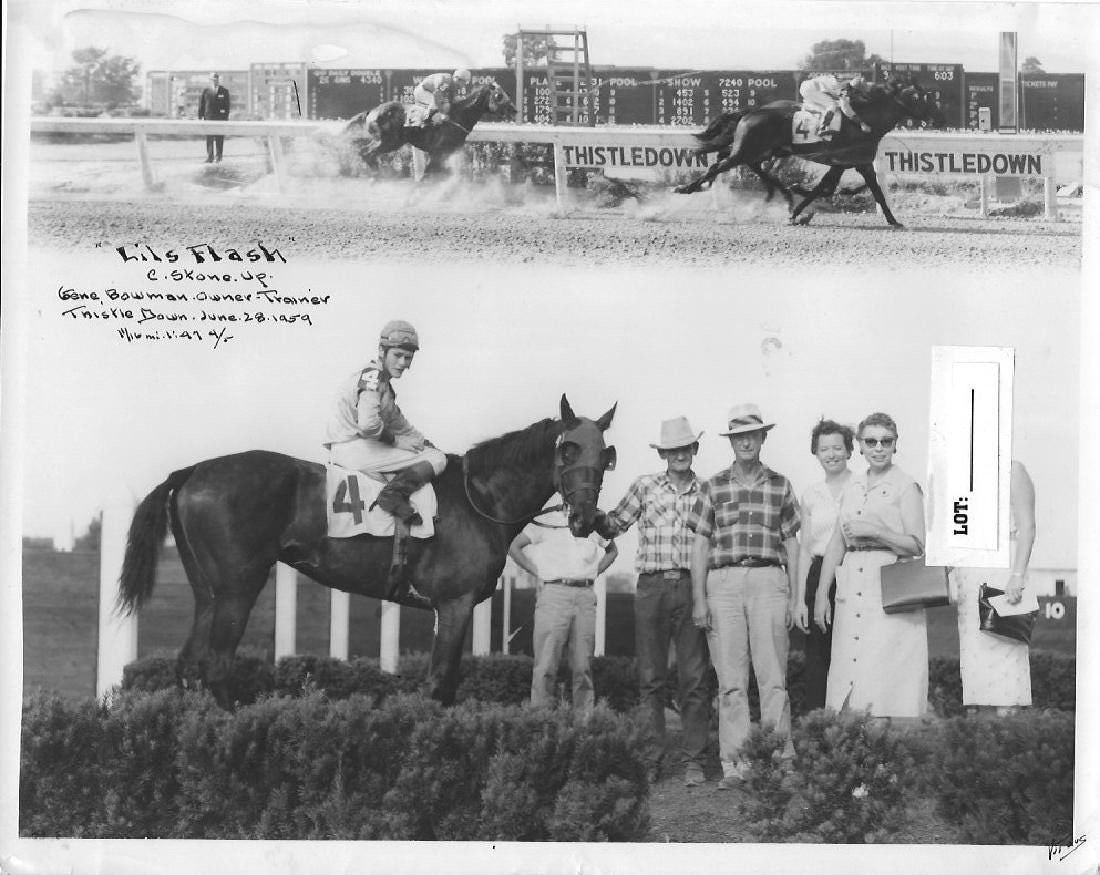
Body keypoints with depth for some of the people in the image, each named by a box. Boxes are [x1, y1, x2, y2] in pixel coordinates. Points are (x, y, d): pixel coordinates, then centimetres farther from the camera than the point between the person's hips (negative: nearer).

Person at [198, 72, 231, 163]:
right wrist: (200, 118, 5)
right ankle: (210, 157, -9)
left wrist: (226, 117, -3)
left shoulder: (224, 91, 5)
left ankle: (218, 156, 11)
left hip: (221, 118, 0)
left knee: (220, 138, 2)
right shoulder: (205, 91, 10)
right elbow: (201, 105, 10)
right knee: (209, 139, -7)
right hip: (209, 118, 0)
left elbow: (227, 105, 4)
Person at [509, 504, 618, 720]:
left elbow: (612, 550, 30)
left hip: (586, 597, 3)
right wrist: (538, 574, 1)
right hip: (554, 592, -3)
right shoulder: (545, 521, 4)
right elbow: (514, 548, 5)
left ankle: (584, 717, 7)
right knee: (547, 663, -7)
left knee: (583, 665, 3)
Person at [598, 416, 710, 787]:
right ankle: (650, 759, 10)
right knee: (650, 678, 4)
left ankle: (693, 761, 6)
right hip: (652, 586, 0)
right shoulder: (645, 486, 8)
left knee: (694, 679, 0)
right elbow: (612, 526, 10)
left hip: (691, 586, 0)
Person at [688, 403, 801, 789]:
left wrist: (793, 598, 6)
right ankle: (735, 765, 5)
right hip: (724, 582, 0)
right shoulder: (713, 487, 9)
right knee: (730, 681, 1)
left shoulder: (780, 486, 11)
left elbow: (791, 544, 12)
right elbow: (700, 544, 8)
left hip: (768, 581, 0)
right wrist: (698, 599, 0)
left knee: (773, 677, -4)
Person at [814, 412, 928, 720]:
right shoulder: (852, 486, 15)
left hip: (891, 593, -5)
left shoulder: (905, 486, -2)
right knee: (849, 681, 3)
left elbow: (917, 545, -6)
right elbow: (836, 544, 16)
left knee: (887, 681, -8)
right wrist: (821, 593, 11)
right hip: (852, 588, 6)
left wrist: (874, 531, -16)